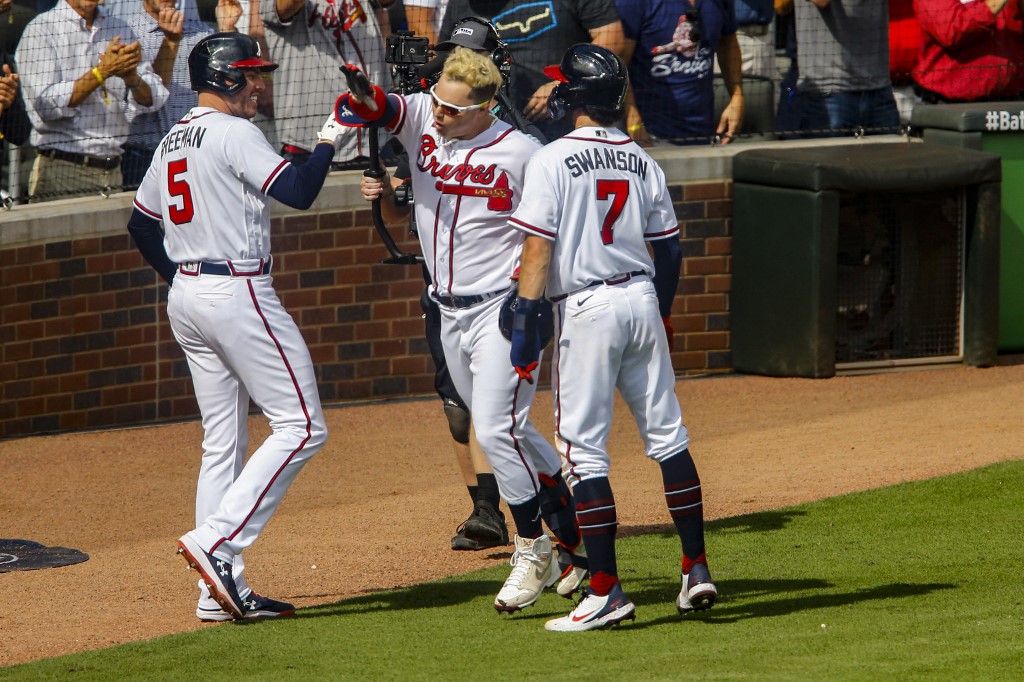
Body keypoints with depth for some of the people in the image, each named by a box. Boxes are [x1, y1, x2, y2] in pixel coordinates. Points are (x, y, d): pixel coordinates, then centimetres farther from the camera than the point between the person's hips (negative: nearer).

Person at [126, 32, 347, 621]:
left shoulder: (173, 141, 15)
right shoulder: (233, 133, -12)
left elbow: (142, 224, 22)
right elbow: (298, 192, -21)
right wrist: (328, 140, -8)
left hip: (185, 298, 10)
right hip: (238, 292, -10)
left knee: (224, 442, 10)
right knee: (301, 426, -7)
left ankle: (223, 592, 7)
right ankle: (217, 541, -17)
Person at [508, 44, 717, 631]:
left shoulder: (554, 161, -8)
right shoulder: (642, 161, 9)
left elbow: (538, 251, -13)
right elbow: (669, 249, 13)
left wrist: (525, 324, -10)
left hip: (586, 308, -5)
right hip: (641, 298, 6)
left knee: (586, 451, -3)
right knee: (668, 435, 12)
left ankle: (606, 592, -6)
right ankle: (697, 572, 12)